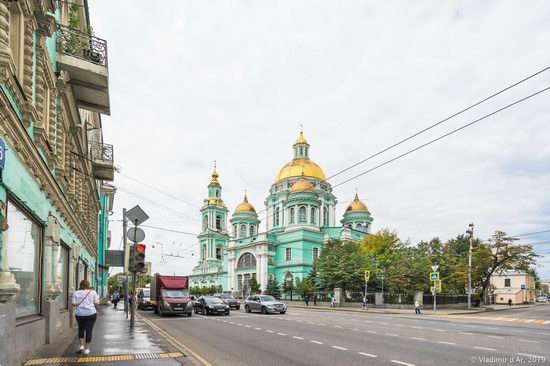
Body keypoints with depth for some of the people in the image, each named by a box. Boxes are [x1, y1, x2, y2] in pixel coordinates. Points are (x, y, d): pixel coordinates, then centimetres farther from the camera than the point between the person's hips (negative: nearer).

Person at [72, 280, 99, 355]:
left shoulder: (76, 293, 0)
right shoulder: (93, 292, -2)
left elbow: (74, 304, -2)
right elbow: (96, 302, 1)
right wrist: (98, 299, 21)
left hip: (79, 314, 2)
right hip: (91, 313, -2)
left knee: (81, 328, 22)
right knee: (89, 330, 3)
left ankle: (81, 345, 15)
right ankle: (86, 348, 6)